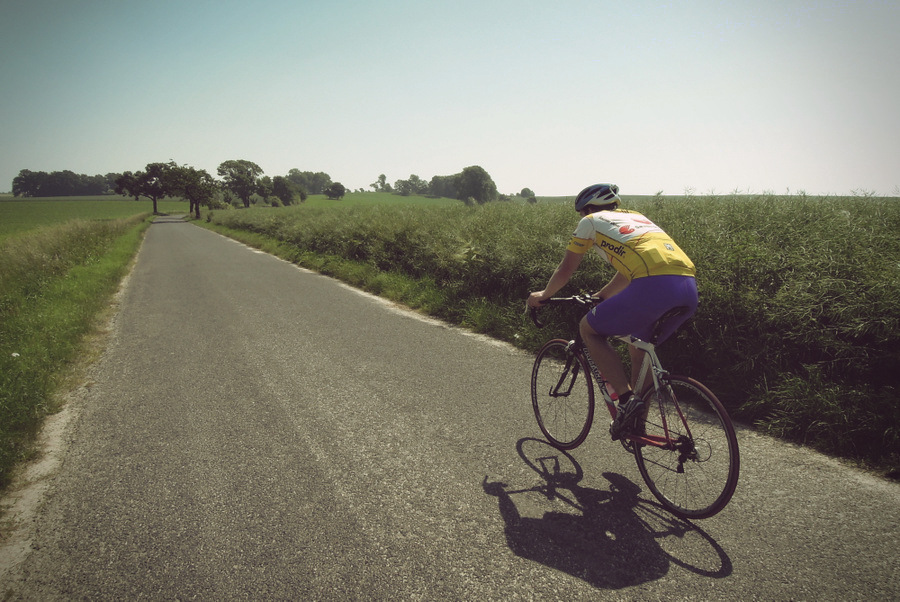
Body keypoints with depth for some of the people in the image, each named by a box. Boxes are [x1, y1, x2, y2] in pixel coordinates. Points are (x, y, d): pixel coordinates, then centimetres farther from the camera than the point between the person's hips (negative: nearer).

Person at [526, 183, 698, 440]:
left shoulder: (591, 221, 17)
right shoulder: (636, 217, 35)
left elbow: (564, 271, 23)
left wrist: (543, 294, 40)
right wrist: (599, 296, 56)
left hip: (654, 285, -7)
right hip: (690, 288, 8)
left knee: (589, 328, 12)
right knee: (639, 350, 27)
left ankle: (627, 398, 0)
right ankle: (638, 425, 32)